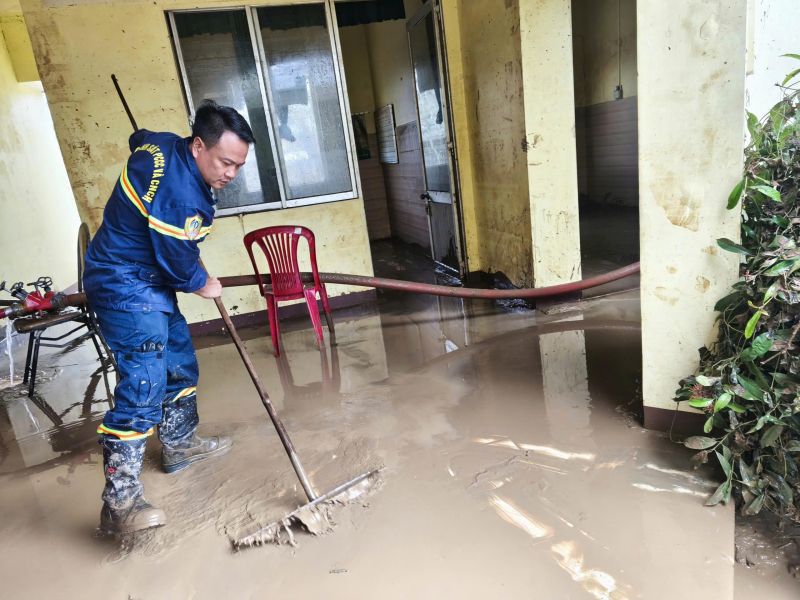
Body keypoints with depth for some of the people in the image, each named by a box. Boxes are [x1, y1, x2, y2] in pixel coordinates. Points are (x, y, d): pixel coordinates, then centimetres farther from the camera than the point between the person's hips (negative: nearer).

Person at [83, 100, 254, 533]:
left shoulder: (165, 145, 0)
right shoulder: (180, 194, -29)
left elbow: (138, 138, 26)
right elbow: (177, 262, -20)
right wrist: (202, 285, 0)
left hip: (146, 282, 11)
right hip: (126, 290, -11)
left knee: (180, 363, 19)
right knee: (143, 384, -17)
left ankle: (179, 445, 37)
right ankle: (119, 501, -12)